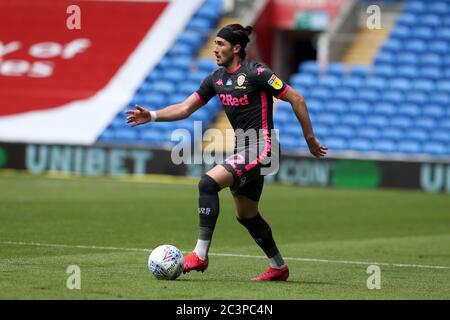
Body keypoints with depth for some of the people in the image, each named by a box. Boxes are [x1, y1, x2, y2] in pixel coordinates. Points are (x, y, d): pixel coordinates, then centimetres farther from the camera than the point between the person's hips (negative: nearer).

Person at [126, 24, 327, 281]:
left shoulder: (255, 72, -13)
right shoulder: (217, 78, 10)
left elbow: (296, 99, -9)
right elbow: (185, 109, 11)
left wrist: (310, 139, -7)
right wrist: (152, 116, -4)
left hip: (259, 147, -9)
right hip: (242, 148, 9)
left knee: (209, 183, -23)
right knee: (246, 215, 17)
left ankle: (200, 255, -23)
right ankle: (278, 267, 32)